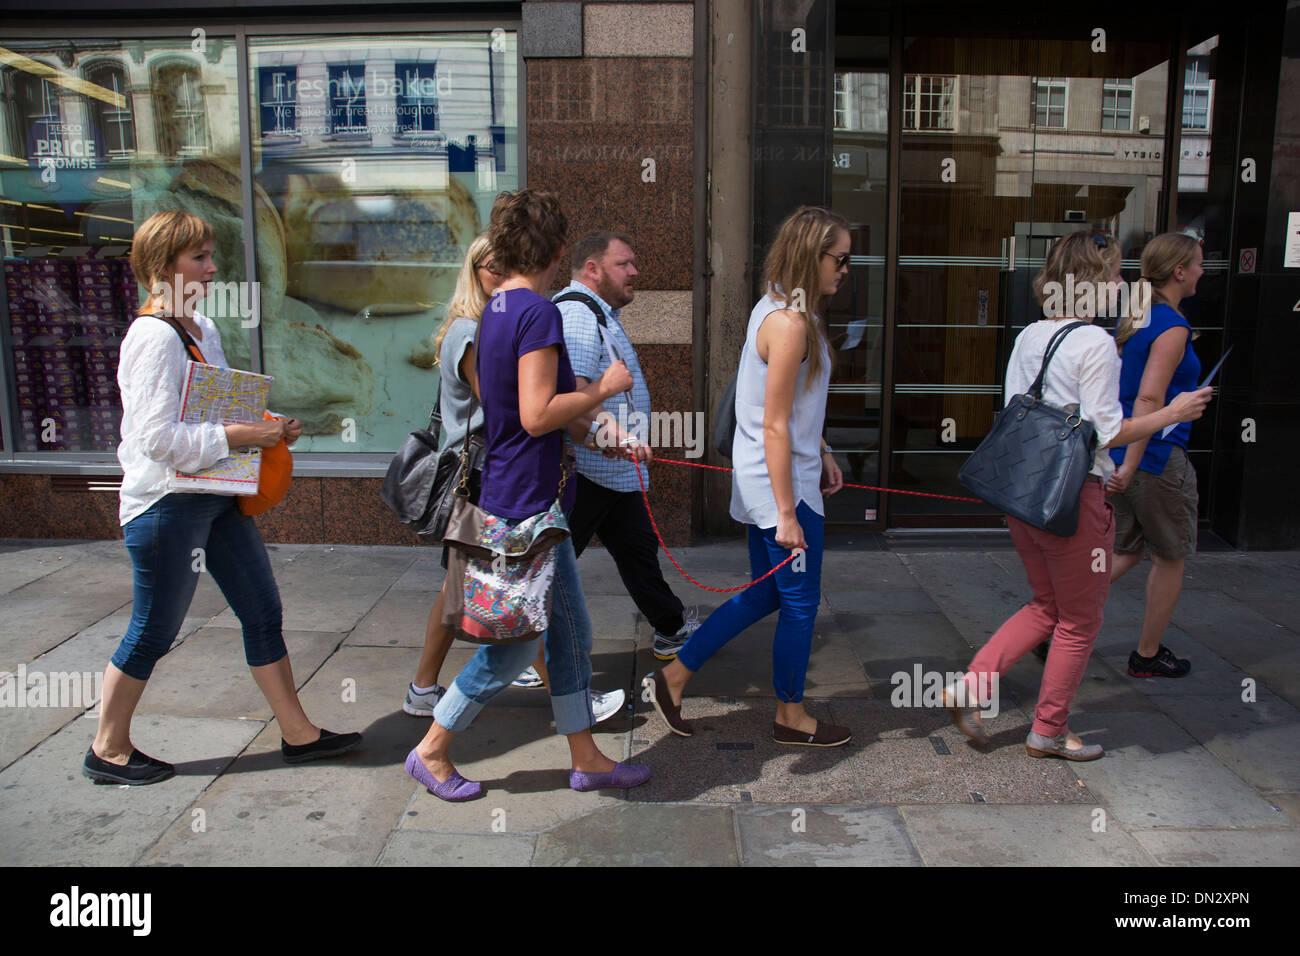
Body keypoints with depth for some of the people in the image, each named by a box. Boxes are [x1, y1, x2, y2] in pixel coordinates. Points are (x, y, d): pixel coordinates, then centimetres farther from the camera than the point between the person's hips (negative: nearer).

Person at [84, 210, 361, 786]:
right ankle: (108, 750, 27)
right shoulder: (154, 336, -17)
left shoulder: (203, 329, 11)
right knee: (154, 631, 6)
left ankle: (297, 733, 21)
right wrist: (242, 435, -21)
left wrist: (269, 429, 3)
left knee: (263, 613, 11)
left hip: (215, 499, 9)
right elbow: (159, 437, -24)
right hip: (166, 504, -9)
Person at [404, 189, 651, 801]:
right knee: (512, 644, 4)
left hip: (527, 501, 10)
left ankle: (586, 759, 26)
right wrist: (603, 388, -12)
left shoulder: (496, 309, 12)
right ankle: (431, 751, 21)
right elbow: (537, 416, -25)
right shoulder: (537, 312, -18)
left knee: (570, 632, 15)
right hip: (526, 504, -10)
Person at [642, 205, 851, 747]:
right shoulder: (790, 322, -20)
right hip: (781, 486, -10)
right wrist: (787, 513, -20)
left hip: (760, 482, 10)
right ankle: (791, 717, 27)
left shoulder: (776, 308, 11)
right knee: (801, 604, 7)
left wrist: (821, 455, 22)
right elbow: (774, 427, -22)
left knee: (764, 595, 19)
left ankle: (672, 678, 24)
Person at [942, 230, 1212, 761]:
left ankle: (970, 687, 11)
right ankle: (1049, 732, 25)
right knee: (1080, 621, 12)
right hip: (1071, 495, -7)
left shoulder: (1029, 336, 7)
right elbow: (1105, 432, -16)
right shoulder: (1094, 342, -15)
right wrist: (1172, 413, -4)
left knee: (1046, 607, 23)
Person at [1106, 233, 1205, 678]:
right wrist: (1130, 466, -28)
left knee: (1126, 552, 16)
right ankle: (1148, 654, 22)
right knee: (1170, 558, 10)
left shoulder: (1131, 320, 10)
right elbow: (1148, 399, -25)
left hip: (1121, 452, 8)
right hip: (1157, 458, -8)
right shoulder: (1172, 327, -16)